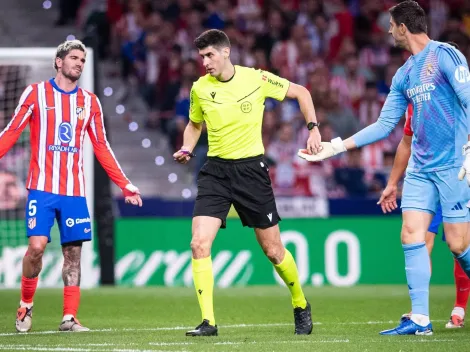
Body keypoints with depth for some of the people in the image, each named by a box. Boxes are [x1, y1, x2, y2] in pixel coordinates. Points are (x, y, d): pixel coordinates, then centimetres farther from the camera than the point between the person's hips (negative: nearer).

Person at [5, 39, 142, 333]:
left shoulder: (90, 102, 11)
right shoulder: (36, 93, 2)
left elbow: (102, 147, 15)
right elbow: (11, 133, 1)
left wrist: (125, 184, 10)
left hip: (74, 191, 3)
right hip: (42, 187, -3)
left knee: (73, 251, 0)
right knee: (37, 245, -14)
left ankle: (69, 317, 6)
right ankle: (26, 305, 7)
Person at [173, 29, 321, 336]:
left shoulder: (257, 79, -8)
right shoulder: (200, 88, 0)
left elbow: (300, 92, 6)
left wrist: (313, 128, -5)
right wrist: (187, 150, 0)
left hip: (251, 169, -2)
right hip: (215, 171, 2)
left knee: (273, 249, 4)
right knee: (199, 244, -15)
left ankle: (301, 305, 30)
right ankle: (208, 322, -10)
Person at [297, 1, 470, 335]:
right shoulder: (404, 75, 15)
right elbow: (385, 124, 20)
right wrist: (336, 146, 17)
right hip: (420, 168, 7)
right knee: (411, 235, -4)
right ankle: (420, 320, -3)